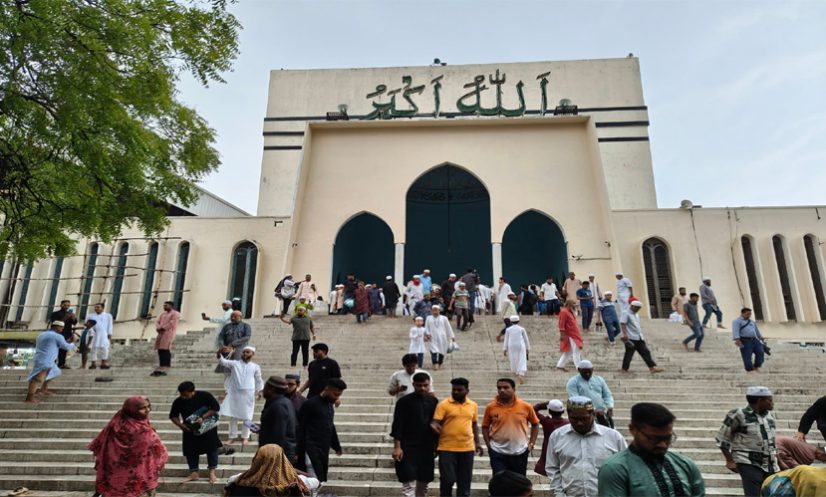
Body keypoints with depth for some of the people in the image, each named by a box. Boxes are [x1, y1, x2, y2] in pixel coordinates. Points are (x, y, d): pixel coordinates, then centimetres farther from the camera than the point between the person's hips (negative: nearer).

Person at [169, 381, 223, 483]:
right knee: (190, 450, 4)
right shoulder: (178, 402, -13)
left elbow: (216, 408, -16)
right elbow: (173, 416, -1)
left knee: (212, 448, 0)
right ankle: (194, 473, 19)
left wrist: (203, 417, -26)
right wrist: (180, 425, -19)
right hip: (190, 430, 3)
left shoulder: (205, 396, -21)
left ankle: (212, 472, 11)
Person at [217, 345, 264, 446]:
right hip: (234, 393, 1)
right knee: (233, 416, 8)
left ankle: (245, 437, 18)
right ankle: (232, 436, 20)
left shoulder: (255, 367, 6)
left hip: (248, 394, -1)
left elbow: (258, 380, 10)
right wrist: (220, 353, -28)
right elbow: (222, 362, -8)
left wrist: (259, 391, -2)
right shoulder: (234, 363, 5)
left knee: (246, 416, 6)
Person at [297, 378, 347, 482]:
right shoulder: (310, 404, -9)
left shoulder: (329, 405, 14)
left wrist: (336, 446, 27)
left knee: (322, 480, 7)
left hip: (324, 451, 8)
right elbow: (301, 428, -10)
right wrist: (300, 452, -12)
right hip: (312, 451, -7)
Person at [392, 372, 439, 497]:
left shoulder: (433, 401, 5)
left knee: (423, 482, 14)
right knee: (409, 483, -6)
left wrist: (436, 445, 12)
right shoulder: (404, 401, -8)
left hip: (427, 448, 4)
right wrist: (397, 447, -13)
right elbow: (397, 426, -8)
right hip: (408, 448, -4)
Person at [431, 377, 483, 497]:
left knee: (465, 480, 11)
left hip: (467, 449, 4)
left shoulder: (473, 405, 7)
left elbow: (474, 424, 16)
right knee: (447, 479, -1)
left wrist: (477, 442, 11)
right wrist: (434, 425, -32)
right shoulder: (443, 404, -7)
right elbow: (435, 422, -10)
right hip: (447, 449, -3)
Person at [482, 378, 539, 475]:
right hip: (498, 453, -1)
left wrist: (531, 444, 2)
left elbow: (535, 424, 8)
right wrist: (489, 445, -3)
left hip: (520, 452, 1)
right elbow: (485, 427, 6)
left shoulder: (526, 407, -6)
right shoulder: (490, 407, -7)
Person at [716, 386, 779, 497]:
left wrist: (774, 457, 15)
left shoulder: (769, 416, 9)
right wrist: (730, 461, -10)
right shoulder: (739, 414, -12)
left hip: (770, 465, 7)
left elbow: (773, 439, 23)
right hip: (749, 464, -7)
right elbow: (722, 438, -8)